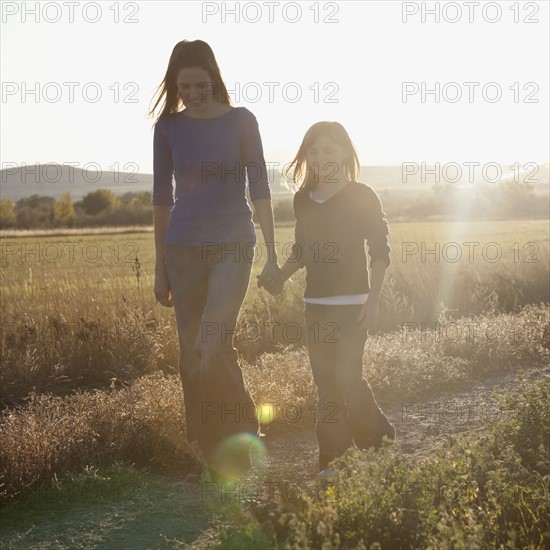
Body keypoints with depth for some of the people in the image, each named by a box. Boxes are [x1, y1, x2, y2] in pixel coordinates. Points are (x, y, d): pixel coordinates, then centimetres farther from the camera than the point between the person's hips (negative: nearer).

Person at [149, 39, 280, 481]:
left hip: (233, 245, -3)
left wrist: (272, 254, -4)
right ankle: (209, 447, 16)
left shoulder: (241, 121, -1)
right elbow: (162, 197, 8)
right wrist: (160, 266, 7)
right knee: (192, 353, 3)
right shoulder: (168, 127, 4)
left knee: (214, 344, -19)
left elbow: (259, 189, -1)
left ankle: (243, 434, 2)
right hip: (184, 249, 3)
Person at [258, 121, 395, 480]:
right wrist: (280, 279, 4)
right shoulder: (303, 199, 9)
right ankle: (333, 460, 14)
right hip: (316, 303, 5)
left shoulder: (362, 196, -6)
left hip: (352, 303, -5)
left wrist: (373, 300, -13)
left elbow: (381, 253, -6)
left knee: (347, 377, -8)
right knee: (325, 381, 7)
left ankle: (380, 440, 15)